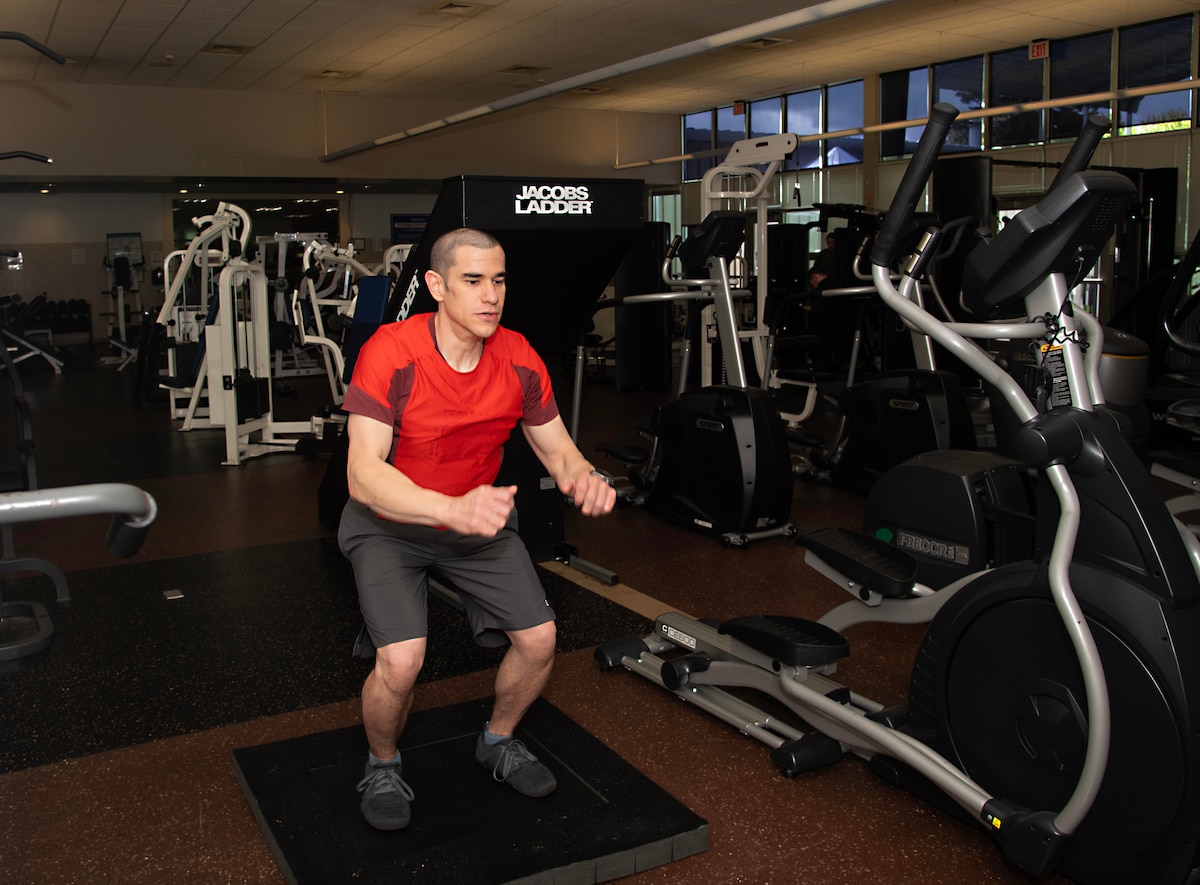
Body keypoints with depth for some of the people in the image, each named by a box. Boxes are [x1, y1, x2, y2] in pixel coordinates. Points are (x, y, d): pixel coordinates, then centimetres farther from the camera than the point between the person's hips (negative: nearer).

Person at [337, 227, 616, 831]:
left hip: (479, 517, 4)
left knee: (539, 638, -7)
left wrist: (582, 477, -28)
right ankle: (382, 767, 12)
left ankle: (498, 742, 26)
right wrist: (453, 508, -51)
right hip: (389, 521, -4)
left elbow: (556, 447, -2)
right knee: (402, 661, -22)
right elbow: (363, 474, -34)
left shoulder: (518, 360, -12)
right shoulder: (390, 352, -26)